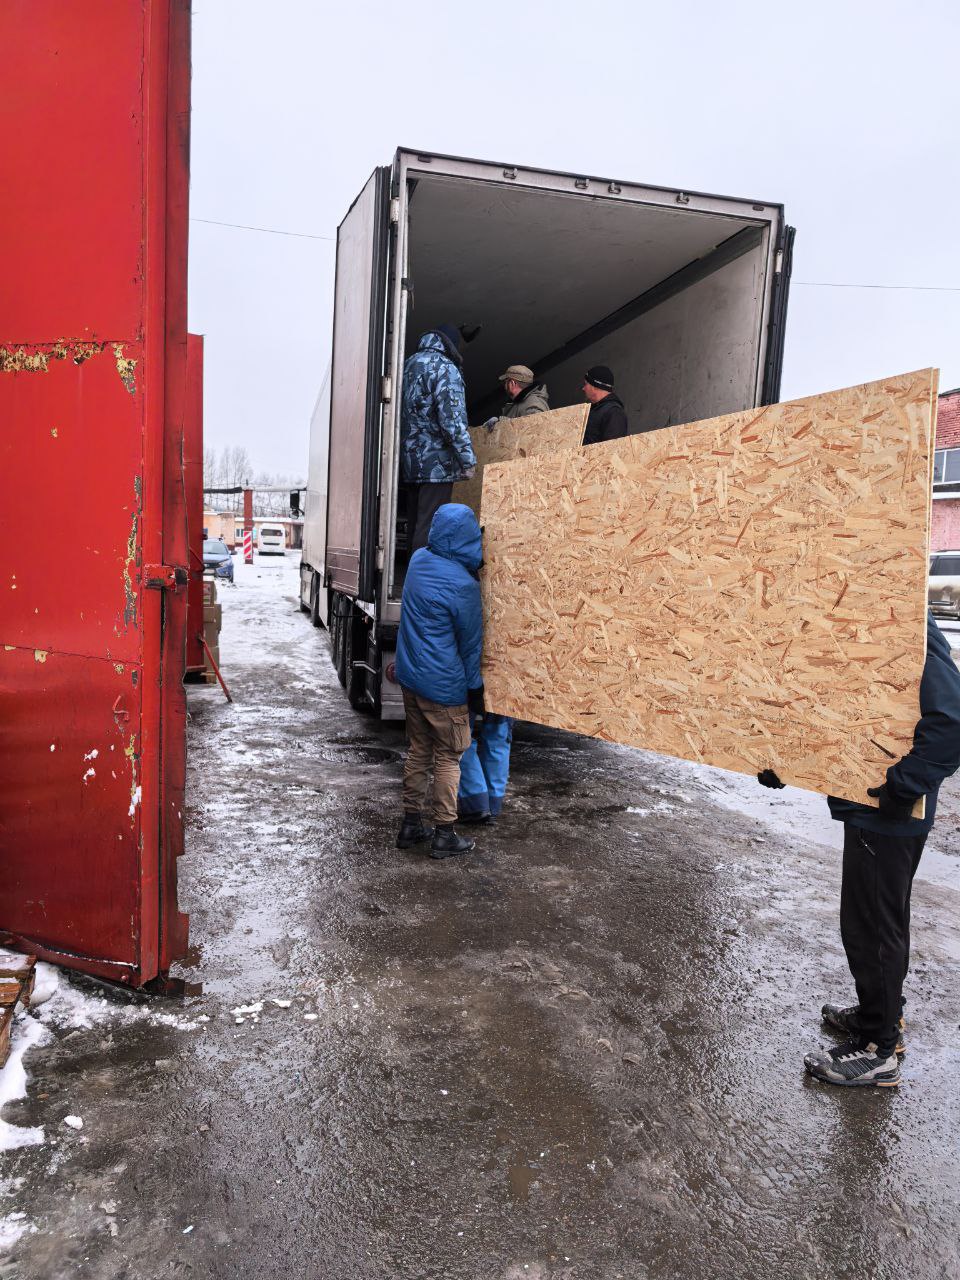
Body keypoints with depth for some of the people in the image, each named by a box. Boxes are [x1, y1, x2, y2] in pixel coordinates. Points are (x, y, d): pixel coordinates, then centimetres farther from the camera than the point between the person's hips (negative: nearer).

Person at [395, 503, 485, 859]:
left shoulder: (418, 560, -1)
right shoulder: (463, 585, -21)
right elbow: (470, 642, -10)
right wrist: (475, 689, 1)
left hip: (410, 677, 7)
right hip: (443, 686, -7)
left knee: (418, 750, 17)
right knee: (448, 759, 7)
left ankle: (411, 824, 26)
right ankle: (445, 835, 15)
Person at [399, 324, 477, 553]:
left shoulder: (408, 365, 16)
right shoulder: (444, 367, -8)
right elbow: (452, 417, -17)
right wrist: (468, 459, -15)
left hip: (409, 462, 8)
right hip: (436, 463, -8)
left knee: (415, 524, 12)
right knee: (429, 526, -9)